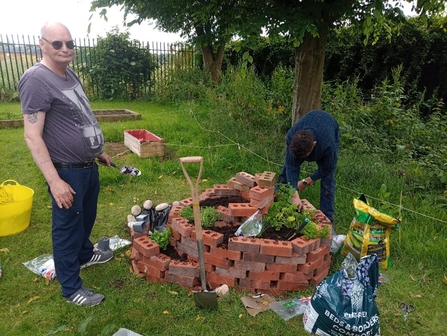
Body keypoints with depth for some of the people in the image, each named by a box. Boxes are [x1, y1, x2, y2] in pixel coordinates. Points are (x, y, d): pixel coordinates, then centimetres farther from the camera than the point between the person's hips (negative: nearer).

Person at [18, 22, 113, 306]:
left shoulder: (69, 74, 8)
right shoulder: (37, 79, -19)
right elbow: (32, 136, -22)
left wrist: (98, 151, 21)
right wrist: (54, 181, -26)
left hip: (88, 166, 9)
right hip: (67, 172, -8)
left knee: (87, 217, 25)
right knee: (67, 227, 6)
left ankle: (84, 254, 50)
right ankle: (71, 288, 24)